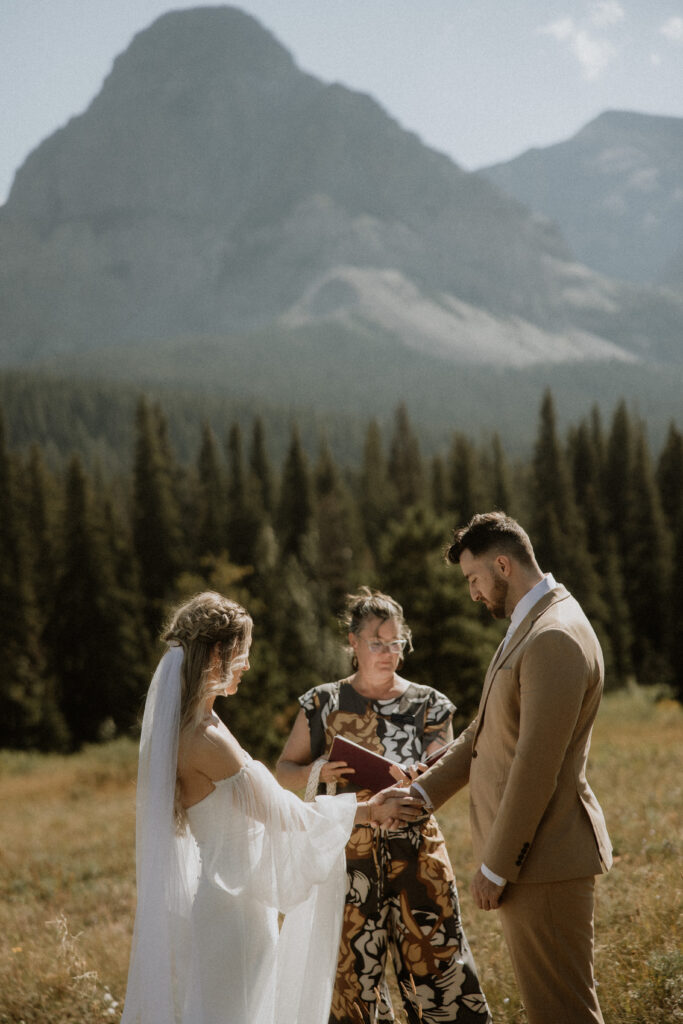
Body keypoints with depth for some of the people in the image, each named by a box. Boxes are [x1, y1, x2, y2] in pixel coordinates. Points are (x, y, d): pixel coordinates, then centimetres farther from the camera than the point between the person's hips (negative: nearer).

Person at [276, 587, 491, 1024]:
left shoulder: (428, 704, 6)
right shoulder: (324, 704, 5)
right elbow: (285, 770, 7)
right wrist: (317, 772, -15)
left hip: (417, 853, 0)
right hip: (349, 853, 0)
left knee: (436, 957, -3)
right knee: (353, 971, 2)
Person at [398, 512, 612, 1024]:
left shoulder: (556, 639, -20)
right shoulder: (530, 628, 14)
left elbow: (536, 768, -22)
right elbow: (485, 734, 21)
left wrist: (495, 868, -17)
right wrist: (420, 793, 12)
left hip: (544, 856, -10)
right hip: (531, 856, 10)